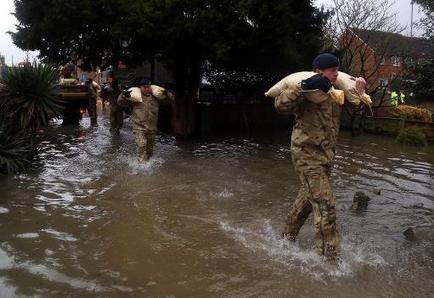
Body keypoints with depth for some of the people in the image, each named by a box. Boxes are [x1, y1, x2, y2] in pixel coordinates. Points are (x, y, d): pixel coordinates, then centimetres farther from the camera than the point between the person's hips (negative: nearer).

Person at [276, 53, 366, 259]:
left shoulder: (334, 94, 10)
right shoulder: (307, 95, -16)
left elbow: (354, 108, 23)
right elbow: (280, 105, -31)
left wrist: (359, 95, 3)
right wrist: (304, 88, -38)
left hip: (325, 156, 9)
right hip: (307, 155, -9)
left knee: (308, 198, 22)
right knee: (326, 206, -10)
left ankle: (288, 235, 41)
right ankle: (329, 255, 1)